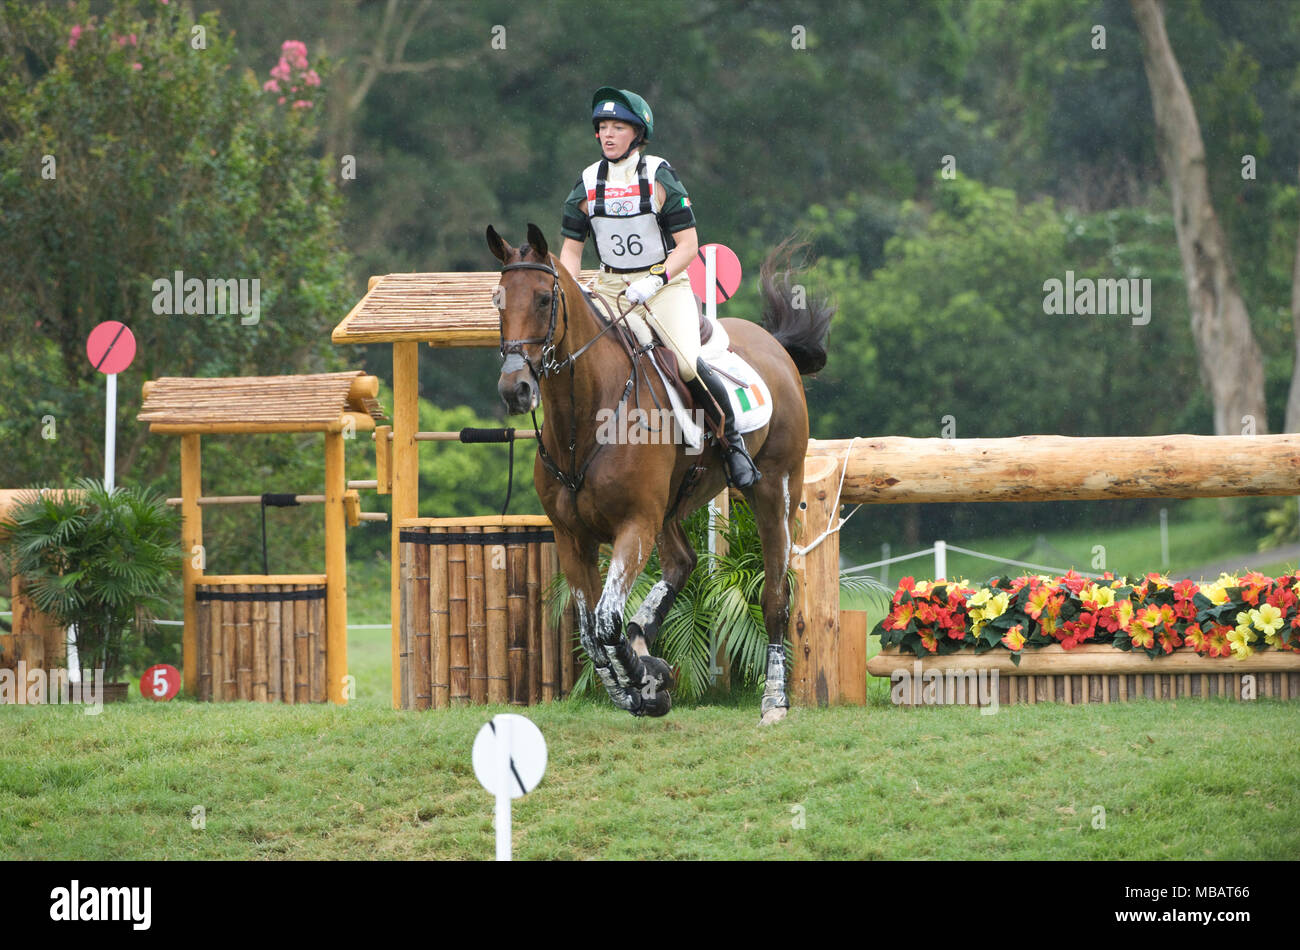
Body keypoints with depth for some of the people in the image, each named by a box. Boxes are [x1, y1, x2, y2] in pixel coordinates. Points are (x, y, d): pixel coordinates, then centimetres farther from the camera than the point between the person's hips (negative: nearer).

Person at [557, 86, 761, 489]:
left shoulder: (660, 178, -6)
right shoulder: (587, 184, 4)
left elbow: (687, 244, -8)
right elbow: (571, 248, 9)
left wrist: (655, 281, -22)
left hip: (665, 283, -4)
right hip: (611, 286, 4)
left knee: (688, 366, -24)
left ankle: (734, 441, -5)